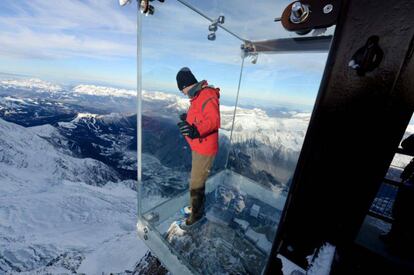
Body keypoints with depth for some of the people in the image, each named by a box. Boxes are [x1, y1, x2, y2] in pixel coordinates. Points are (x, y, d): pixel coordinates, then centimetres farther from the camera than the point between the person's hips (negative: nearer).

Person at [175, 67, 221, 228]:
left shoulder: (207, 95, -20)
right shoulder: (198, 96, 10)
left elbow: (214, 120, -33)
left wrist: (196, 130, -49)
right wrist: (188, 119, 30)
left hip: (205, 149, -10)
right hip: (198, 147, 10)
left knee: (196, 184, 5)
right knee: (198, 180, 23)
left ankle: (196, 213, 28)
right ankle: (198, 205, 44)